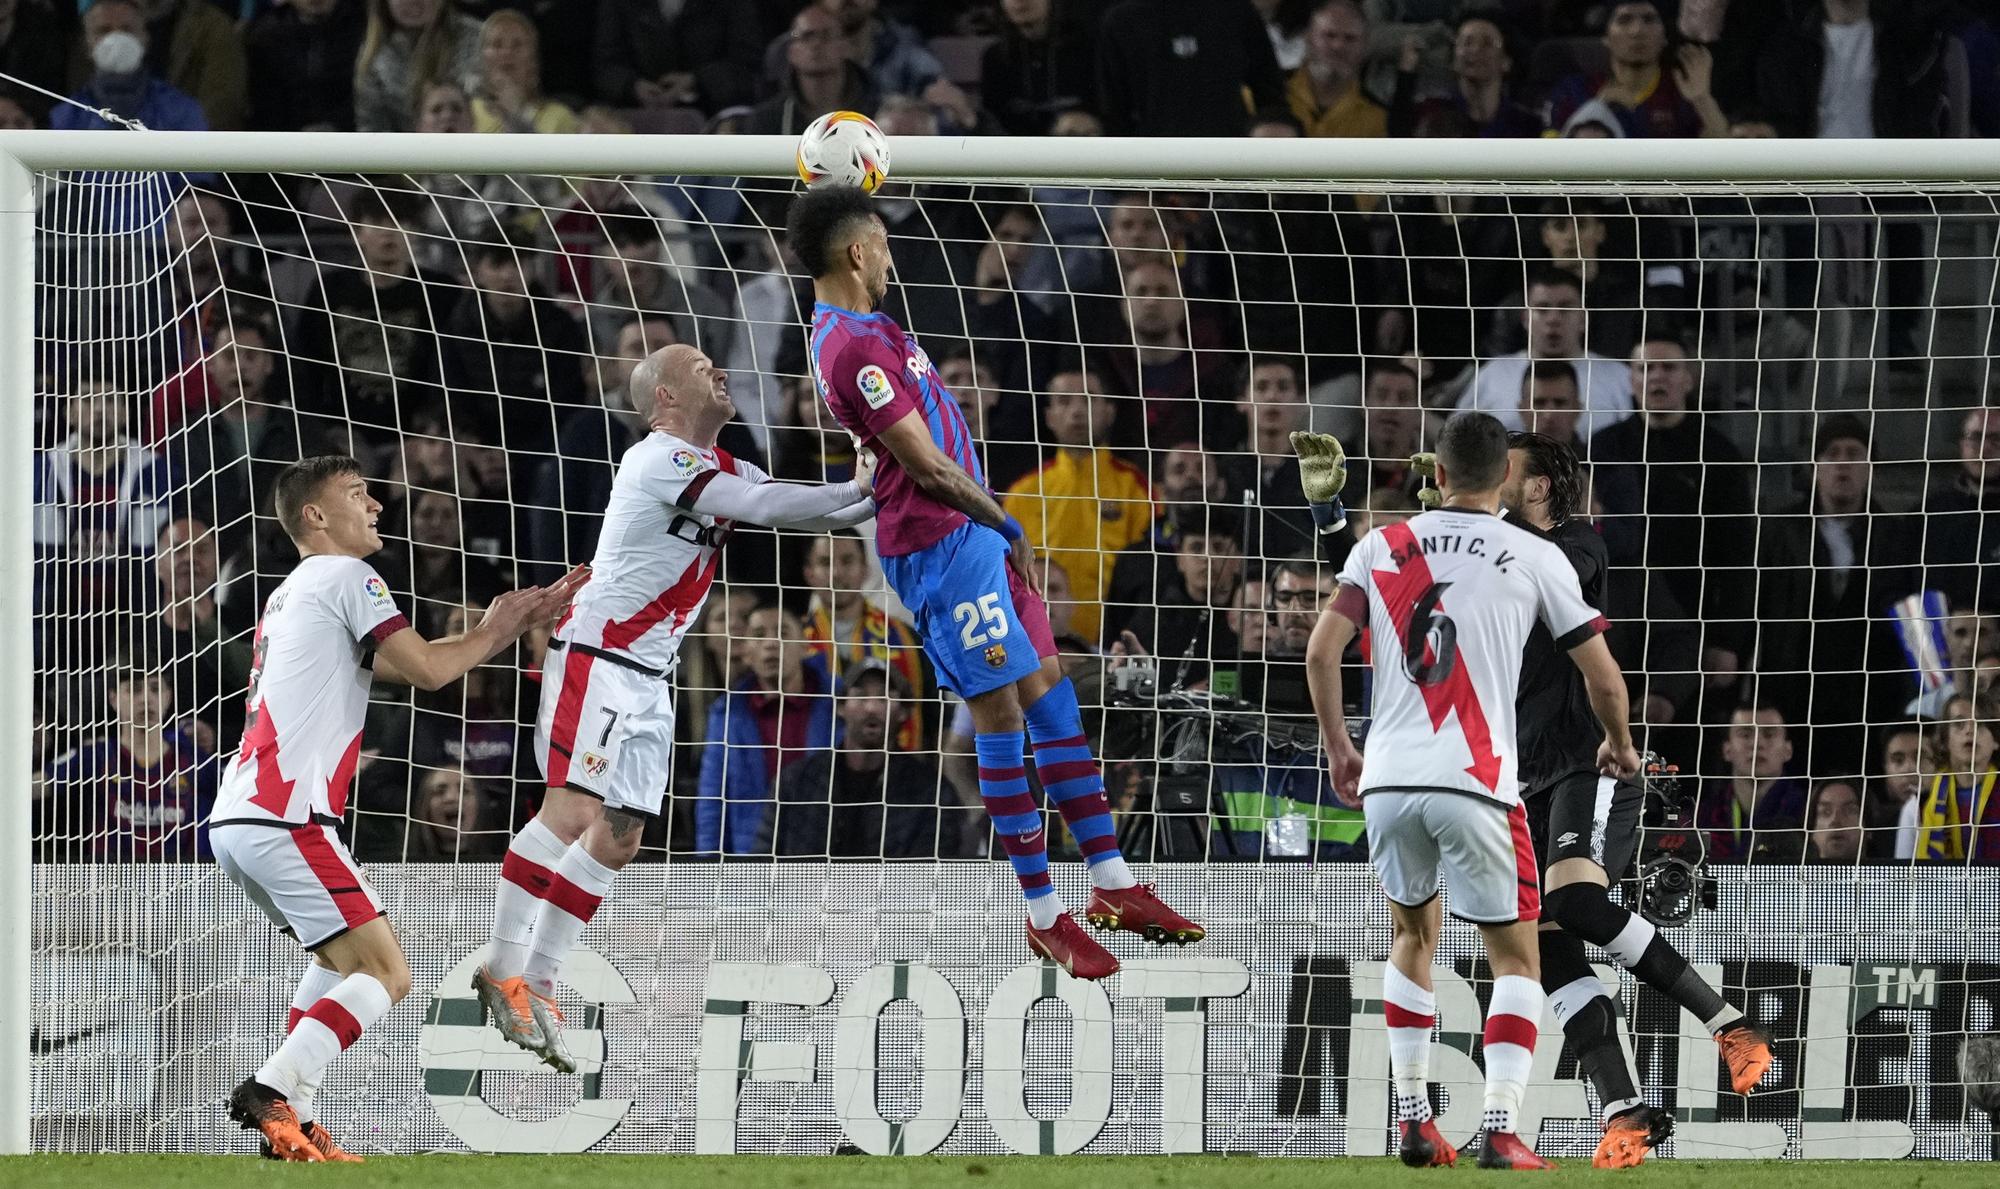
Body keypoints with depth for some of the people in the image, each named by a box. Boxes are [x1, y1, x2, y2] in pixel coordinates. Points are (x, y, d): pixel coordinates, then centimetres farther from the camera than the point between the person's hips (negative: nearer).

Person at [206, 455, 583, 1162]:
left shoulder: (288, 598, 27)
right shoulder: (344, 577, -2)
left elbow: (400, 666, 25)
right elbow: (427, 670, -5)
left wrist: (505, 628, 20)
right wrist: (492, 635, 13)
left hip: (236, 823, 10)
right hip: (286, 819, -10)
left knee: (343, 957, 26)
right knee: (385, 976, -11)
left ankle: (288, 1119, 13)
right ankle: (272, 1091, -26)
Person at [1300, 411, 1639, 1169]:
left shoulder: (1382, 547, 10)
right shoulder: (1537, 559, 4)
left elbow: (1321, 651, 3)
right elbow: (1603, 678, 6)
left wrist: (1337, 748, 17)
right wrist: (1619, 747, 26)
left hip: (1387, 781, 3)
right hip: (1476, 785, -3)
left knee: (1413, 934, 25)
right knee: (1516, 958, 9)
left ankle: (1413, 1122, 21)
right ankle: (1500, 1129, -6)